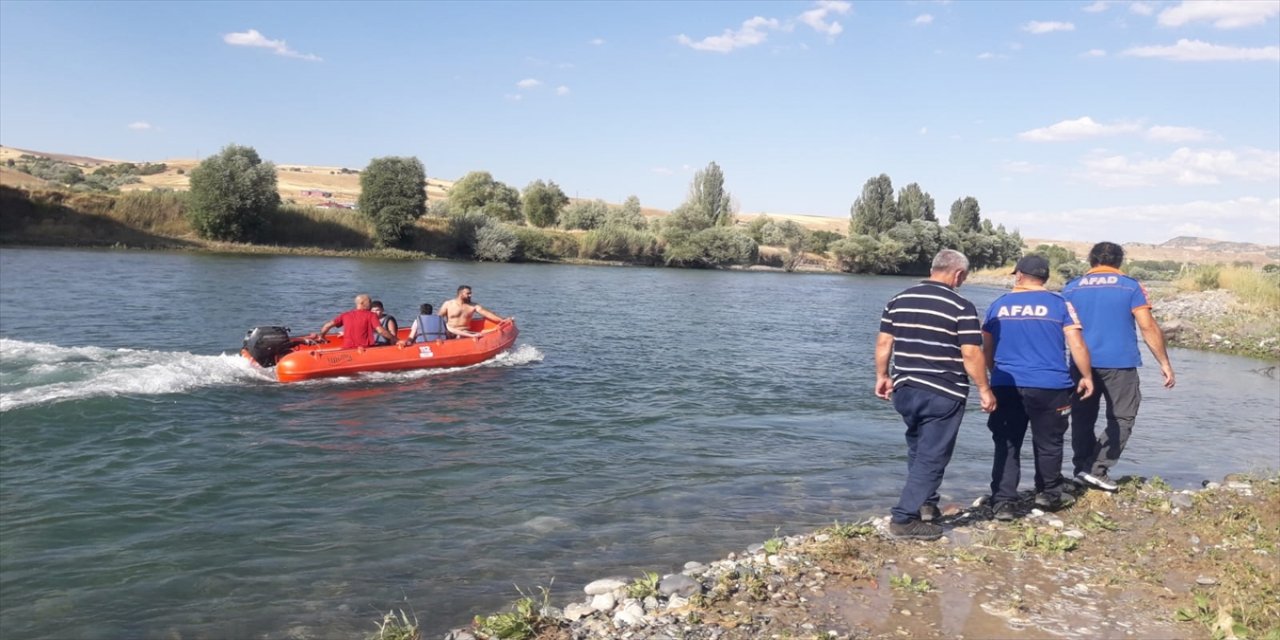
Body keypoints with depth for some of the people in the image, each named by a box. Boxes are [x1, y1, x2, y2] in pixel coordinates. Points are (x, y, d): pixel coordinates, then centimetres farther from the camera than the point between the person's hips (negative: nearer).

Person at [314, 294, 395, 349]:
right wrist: (394, 339, 2)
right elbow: (381, 331, -10)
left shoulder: (345, 315, 13)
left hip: (347, 349, 5)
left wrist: (321, 336, 29)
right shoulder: (371, 315, 1)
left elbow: (328, 325, 11)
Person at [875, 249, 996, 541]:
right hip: (943, 394, -6)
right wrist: (984, 389, -3)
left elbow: (883, 342, 7)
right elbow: (971, 354, -13)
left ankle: (925, 504, 29)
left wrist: (882, 376, 17)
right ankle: (904, 519, 2)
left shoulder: (898, 300, 6)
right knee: (931, 458, 2)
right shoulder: (961, 307, -10)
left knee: (918, 451, 23)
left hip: (905, 390, 6)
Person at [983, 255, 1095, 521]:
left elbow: (987, 351, 12)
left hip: (1006, 386, 2)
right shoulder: (1059, 304, 0)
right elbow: (1077, 345, -4)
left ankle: (1003, 502, 2)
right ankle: (1048, 494, 30)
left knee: (1006, 445, 6)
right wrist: (1087, 376, 8)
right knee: (1048, 443, 14)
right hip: (1049, 386, -1)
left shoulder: (998, 305, 7)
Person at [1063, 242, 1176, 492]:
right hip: (1119, 363, -3)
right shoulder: (1130, 286, 1)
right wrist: (1165, 363, 0)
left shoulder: (1071, 288, 8)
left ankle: (1082, 468, 14)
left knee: (1083, 418, 12)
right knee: (1121, 418, 6)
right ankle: (1096, 469, -3)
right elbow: (1148, 326, -4)